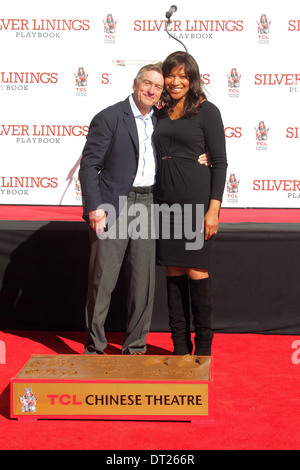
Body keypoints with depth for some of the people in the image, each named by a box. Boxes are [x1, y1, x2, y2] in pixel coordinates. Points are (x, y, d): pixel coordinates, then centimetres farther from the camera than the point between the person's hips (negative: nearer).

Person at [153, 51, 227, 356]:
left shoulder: (206, 111, -1)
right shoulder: (161, 114, 14)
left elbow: (220, 162, -5)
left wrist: (214, 208, -12)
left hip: (196, 202, -5)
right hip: (166, 202, 5)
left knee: (197, 271, -3)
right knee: (174, 272, 7)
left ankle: (203, 346, 9)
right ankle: (180, 346, 16)